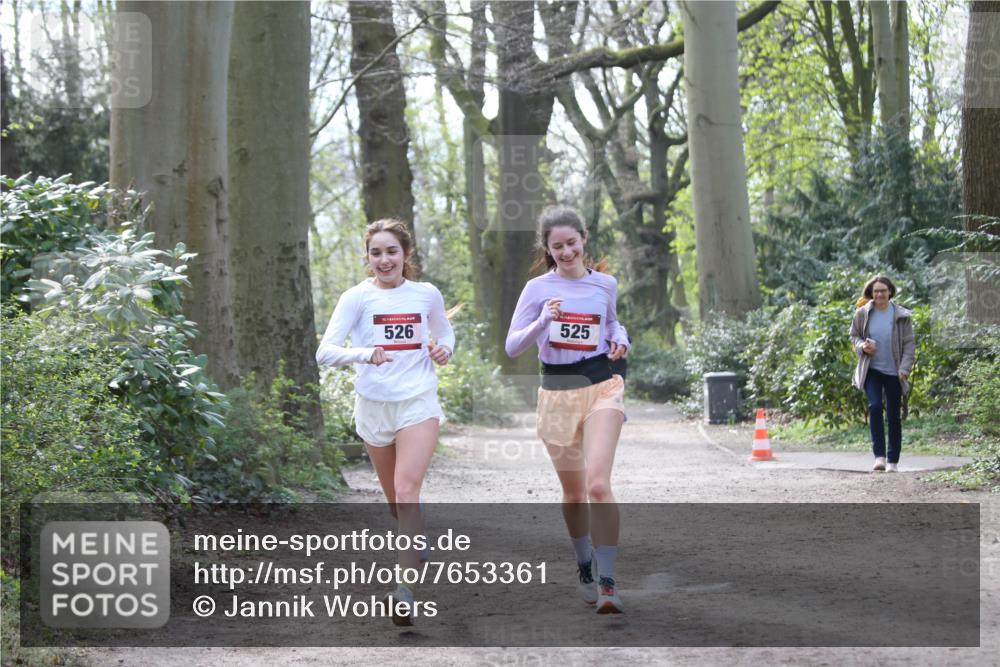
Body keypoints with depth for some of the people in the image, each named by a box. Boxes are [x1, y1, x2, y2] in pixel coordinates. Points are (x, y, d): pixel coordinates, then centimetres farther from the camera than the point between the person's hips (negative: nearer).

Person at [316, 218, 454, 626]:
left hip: (418, 403, -1)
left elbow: (445, 334, 22)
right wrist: (365, 354, -33)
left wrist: (444, 350, -2)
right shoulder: (357, 298, -5)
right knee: (394, 498, 14)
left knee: (406, 492, -18)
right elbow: (325, 352, -15)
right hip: (373, 405, 1)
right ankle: (417, 551, 44)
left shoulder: (427, 295, 2)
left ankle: (405, 588, -22)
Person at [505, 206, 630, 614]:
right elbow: (512, 346, -3)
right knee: (573, 493, 11)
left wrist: (620, 340, 2)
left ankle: (606, 582, -18)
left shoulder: (605, 284, 5)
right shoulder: (538, 289, -1)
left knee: (598, 484, -19)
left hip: (601, 388, -1)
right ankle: (585, 567, 34)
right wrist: (543, 320, -20)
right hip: (557, 393, 1)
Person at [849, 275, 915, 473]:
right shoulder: (862, 314, 0)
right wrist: (862, 346, -10)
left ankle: (893, 461, 16)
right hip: (871, 370, 0)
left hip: (894, 372, 0)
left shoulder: (902, 316, -3)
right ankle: (879, 456, -18)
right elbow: (854, 335, 13)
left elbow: (909, 344, -1)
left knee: (893, 415, 5)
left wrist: (905, 368, -12)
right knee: (875, 406, -21)